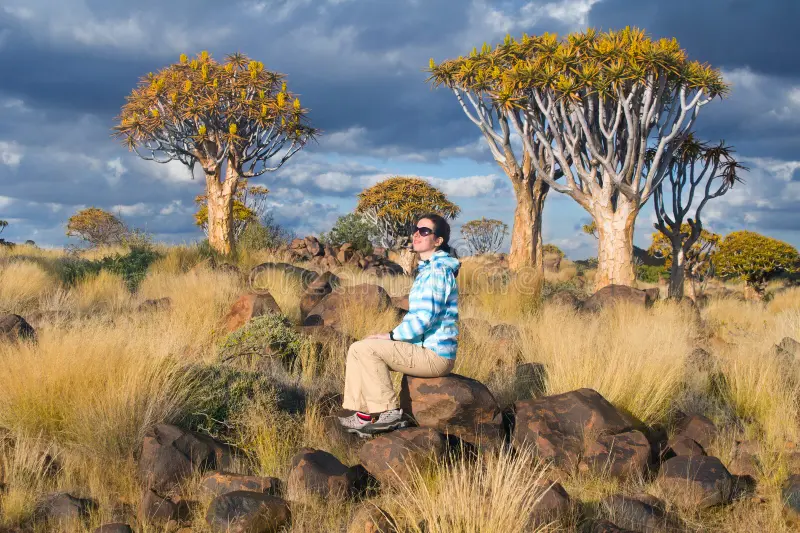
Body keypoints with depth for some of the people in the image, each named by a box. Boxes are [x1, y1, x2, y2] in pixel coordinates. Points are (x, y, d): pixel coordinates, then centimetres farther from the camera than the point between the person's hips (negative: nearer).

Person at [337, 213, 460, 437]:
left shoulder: (438, 270, -15)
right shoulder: (426, 269, 18)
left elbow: (426, 317, -22)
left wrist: (391, 336, -12)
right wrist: (391, 336, 11)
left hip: (434, 356, -10)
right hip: (424, 346, 10)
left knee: (364, 349, -16)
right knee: (358, 349, 6)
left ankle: (389, 412, -9)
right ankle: (362, 414, 3)